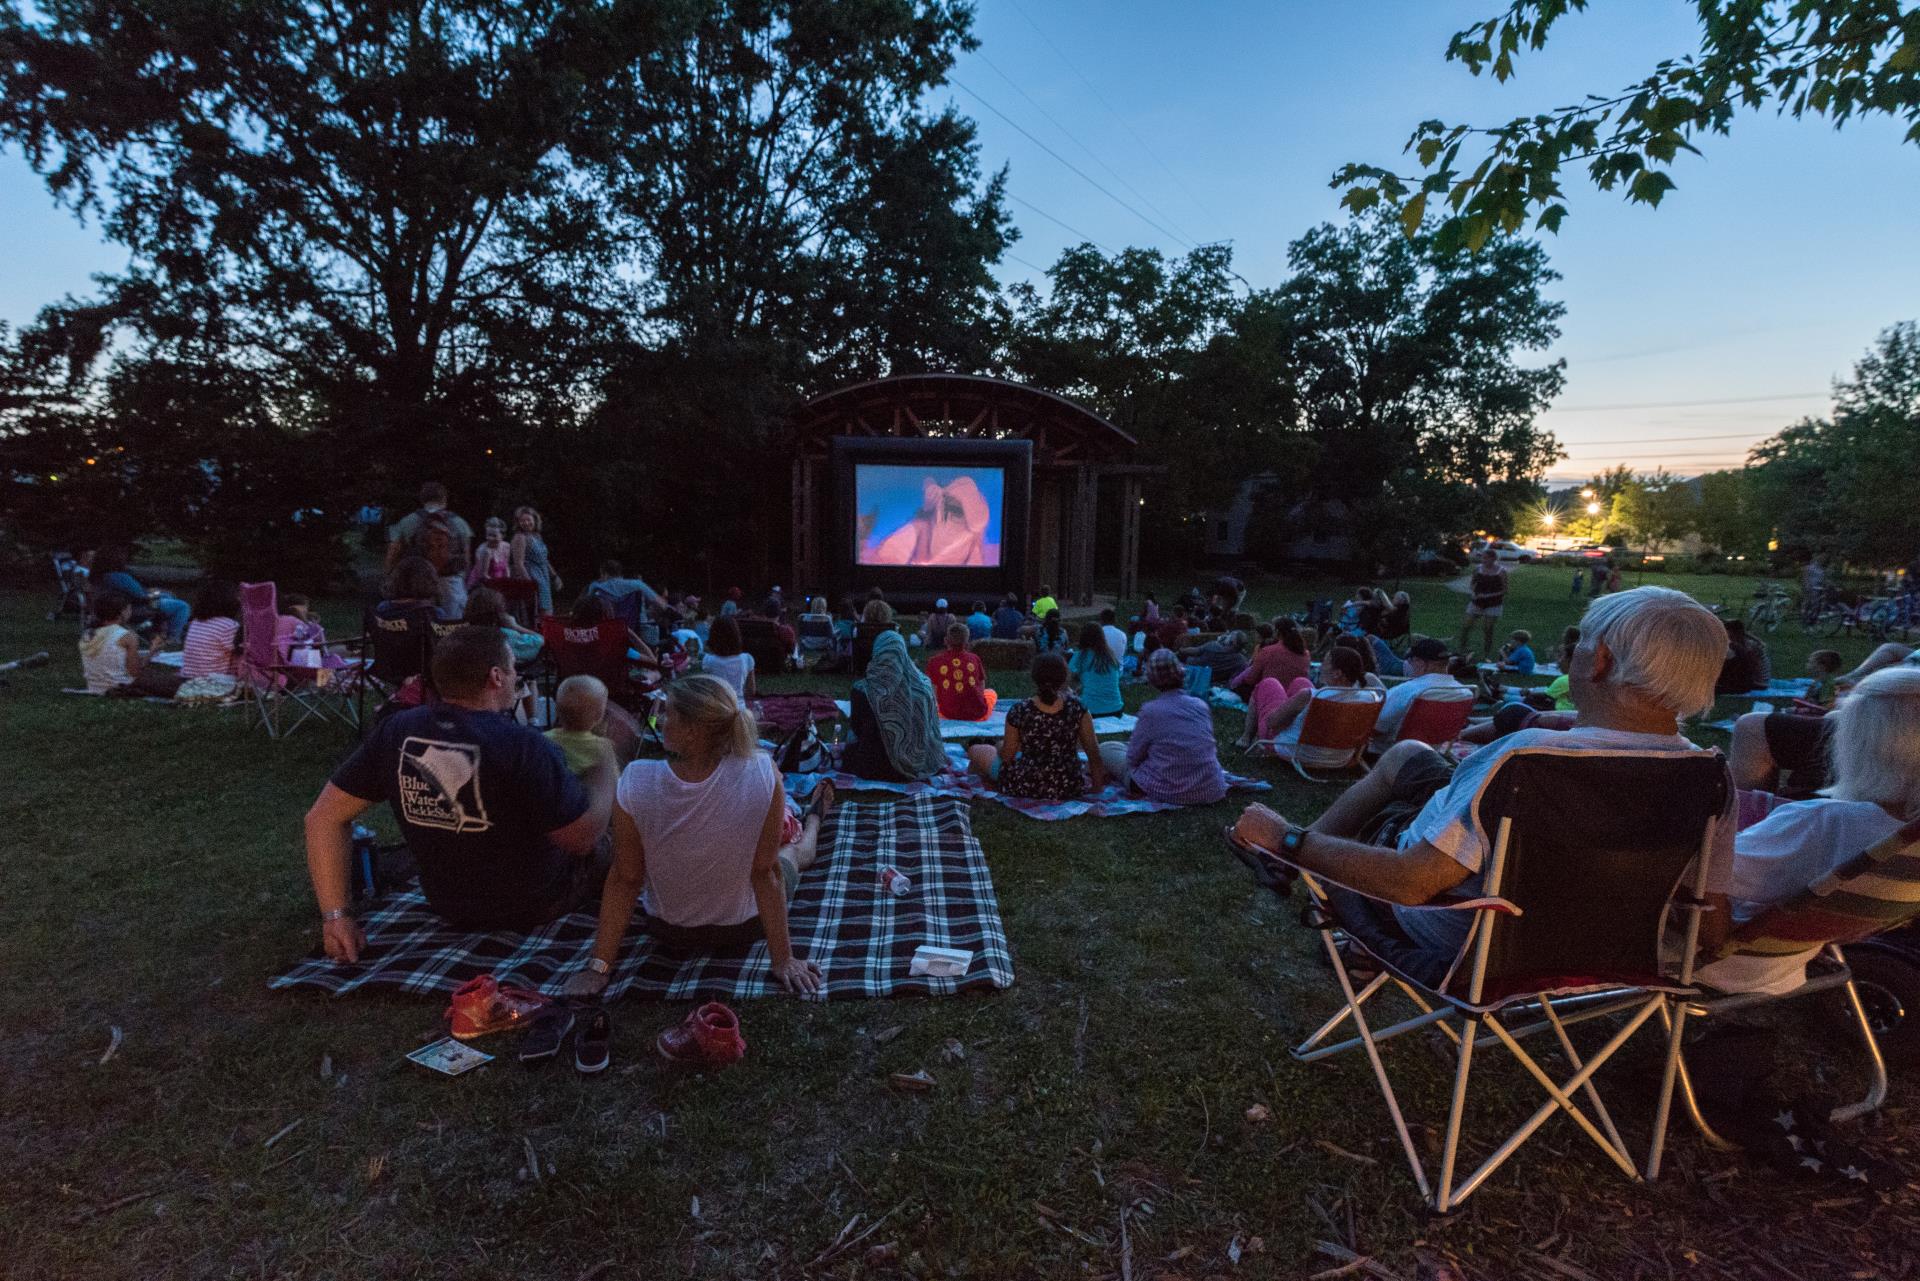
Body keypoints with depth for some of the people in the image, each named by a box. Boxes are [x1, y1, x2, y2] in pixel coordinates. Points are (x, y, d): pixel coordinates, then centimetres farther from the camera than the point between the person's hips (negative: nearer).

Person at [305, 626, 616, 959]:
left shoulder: (397, 731, -13)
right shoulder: (524, 747, -32)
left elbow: (324, 817, -8)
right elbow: (584, 838, -23)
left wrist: (334, 915, -5)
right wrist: (605, 769, -7)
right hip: (535, 907, -5)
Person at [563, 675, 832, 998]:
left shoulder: (636, 782, -30)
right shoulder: (763, 774, -32)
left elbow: (625, 878, -20)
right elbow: (766, 871, -24)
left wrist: (598, 966, -7)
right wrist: (783, 959, -12)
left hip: (668, 932, 1)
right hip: (744, 928, 0)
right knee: (795, 850, 32)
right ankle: (814, 818, 64)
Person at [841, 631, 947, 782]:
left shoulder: (863, 689, -20)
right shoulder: (923, 683, -15)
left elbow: (856, 728, -4)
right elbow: (932, 727, -2)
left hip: (875, 769, -2)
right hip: (919, 766, 2)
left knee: (847, 752, 29)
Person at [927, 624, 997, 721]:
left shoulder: (934, 661, -2)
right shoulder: (974, 659, 1)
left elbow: (933, 692, 3)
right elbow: (981, 688, 10)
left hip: (948, 715, -1)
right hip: (977, 713, 1)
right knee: (991, 693, 33)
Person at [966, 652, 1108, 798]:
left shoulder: (1019, 711, -20)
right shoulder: (1076, 707, -14)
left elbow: (1007, 756, -10)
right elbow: (1093, 751, -7)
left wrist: (1000, 747, 12)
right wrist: (1097, 785, 8)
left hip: (1025, 788, -3)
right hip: (1068, 788, 3)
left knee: (976, 750, 23)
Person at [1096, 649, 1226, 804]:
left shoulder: (1150, 710, -15)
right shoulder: (1202, 705, -1)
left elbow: (1134, 757, -8)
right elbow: (1212, 749, 12)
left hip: (1168, 792, -4)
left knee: (1105, 749, 10)